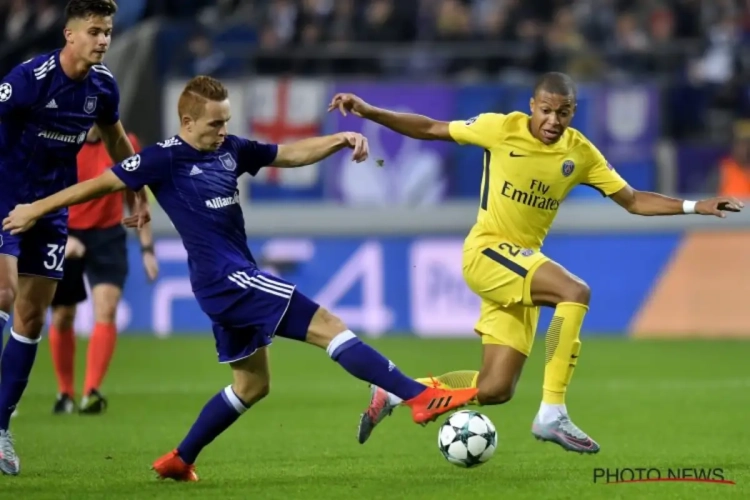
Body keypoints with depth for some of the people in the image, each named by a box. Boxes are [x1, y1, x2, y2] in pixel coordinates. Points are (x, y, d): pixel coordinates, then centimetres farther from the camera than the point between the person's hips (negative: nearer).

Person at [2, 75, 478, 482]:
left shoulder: (230, 150, 11)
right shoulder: (166, 158, -9)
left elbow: (290, 154, 15)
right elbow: (101, 183, -4)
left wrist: (339, 140, -1)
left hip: (235, 280, 9)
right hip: (223, 277, -9)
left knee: (252, 384, 18)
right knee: (328, 326, -15)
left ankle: (179, 460, 25)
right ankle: (421, 397, -20)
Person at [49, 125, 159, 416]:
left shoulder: (125, 145, -4)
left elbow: (135, 199, 8)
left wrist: (147, 248, 6)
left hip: (107, 237, 1)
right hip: (65, 238, 0)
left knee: (105, 311, -18)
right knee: (62, 317, 7)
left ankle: (92, 393, -23)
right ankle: (65, 393, 25)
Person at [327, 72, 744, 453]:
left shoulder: (580, 153, 2)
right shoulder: (502, 128, -9)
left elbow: (634, 201, 7)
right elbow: (431, 129, 1)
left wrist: (695, 207, -4)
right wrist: (369, 112, -6)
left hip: (522, 263, 6)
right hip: (487, 252, -6)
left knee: (496, 390, 1)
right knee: (575, 292, -30)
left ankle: (395, 393, 19)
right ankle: (553, 414, -30)